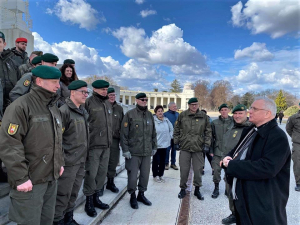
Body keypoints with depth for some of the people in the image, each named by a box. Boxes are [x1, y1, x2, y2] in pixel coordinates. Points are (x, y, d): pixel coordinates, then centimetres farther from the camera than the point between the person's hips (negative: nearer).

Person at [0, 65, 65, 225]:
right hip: (30, 181, -7)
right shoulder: (20, 106, -15)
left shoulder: (54, 108, 12)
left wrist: (60, 162, 15)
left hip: (52, 178, 8)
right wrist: (20, 177, -20)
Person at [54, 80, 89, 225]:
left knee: (74, 192, 18)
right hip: (68, 162, -8)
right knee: (63, 194, 5)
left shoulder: (83, 112, 12)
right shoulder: (64, 111, -14)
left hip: (81, 160, 8)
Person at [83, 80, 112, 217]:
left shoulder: (108, 104, 14)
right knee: (91, 173, 1)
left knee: (102, 172, 13)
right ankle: (89, 202, 18)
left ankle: (96, 198, 30)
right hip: (93, 145, -7)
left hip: (106, 145, 7)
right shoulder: (88, 103, -9)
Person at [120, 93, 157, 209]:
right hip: (133, 152, -5)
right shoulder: (130, 114, -6)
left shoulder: (150, 115, 11)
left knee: (145, 175, 13)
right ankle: (132, 196, 24)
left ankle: (141, 194, 33)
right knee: (133, 176, 1)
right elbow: (124, 134, -8)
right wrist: (125, 150, -12)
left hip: (147, 152, 5)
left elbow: (153, 133, 18)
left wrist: (154, 147, 15)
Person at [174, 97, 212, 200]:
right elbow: (176, 130, 8)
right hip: (184, 147, 0)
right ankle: (183, 189, 24)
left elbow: (208, 132, 7)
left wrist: (207, 144, 0)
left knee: (198, 170, 8)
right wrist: (176, 142, 4)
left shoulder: (204, 116, 4)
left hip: (198, 148, 1)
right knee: (184, 170, 5)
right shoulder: (182, 115, 3)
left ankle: (197, 190, 27)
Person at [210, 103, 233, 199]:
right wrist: (211, 150, 0)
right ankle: (216, 188, 20)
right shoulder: (215, 122, 3)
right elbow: (211, 137, 5)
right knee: (216, 170, 3)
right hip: (218, 150, 1)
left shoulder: (233, 122, 0)